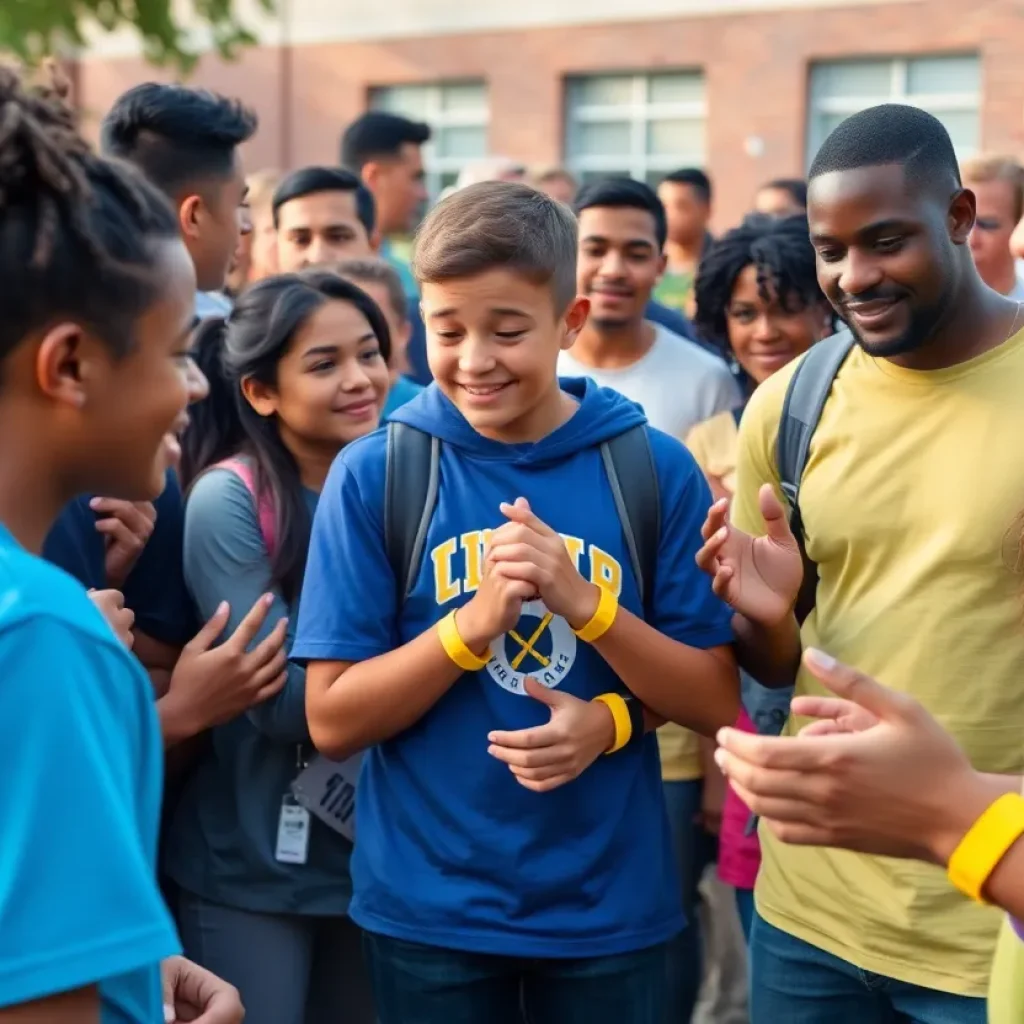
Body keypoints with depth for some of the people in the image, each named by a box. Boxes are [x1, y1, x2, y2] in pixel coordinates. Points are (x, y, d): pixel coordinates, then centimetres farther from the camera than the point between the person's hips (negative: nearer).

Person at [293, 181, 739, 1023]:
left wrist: (583, 604, -20)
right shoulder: (374, 474, -7)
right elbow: (332, 722, -7)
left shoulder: (656, 469, -5)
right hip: (427, 906, -1)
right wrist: (474, 623, -22)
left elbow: (717, 701, -3)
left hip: (610, 904, 1)